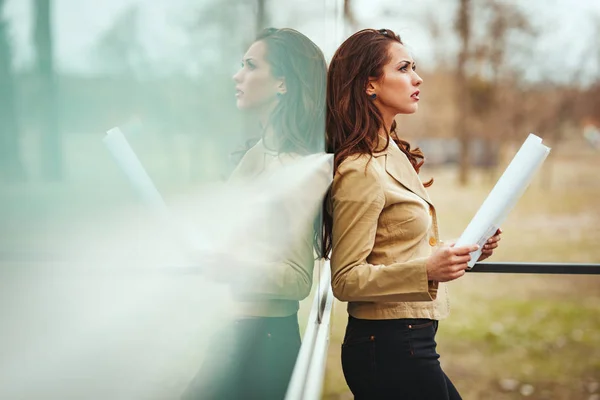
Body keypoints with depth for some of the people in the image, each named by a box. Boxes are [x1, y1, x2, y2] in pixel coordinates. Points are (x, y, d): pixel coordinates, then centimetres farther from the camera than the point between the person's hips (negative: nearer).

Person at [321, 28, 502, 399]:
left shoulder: (393, 155, 13)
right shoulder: (361, 171, -16)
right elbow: (346, 279, -18)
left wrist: (467, 249, 8)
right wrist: (427, 270, -29)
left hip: (407, 343, 9)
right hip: (389, 348, -9)